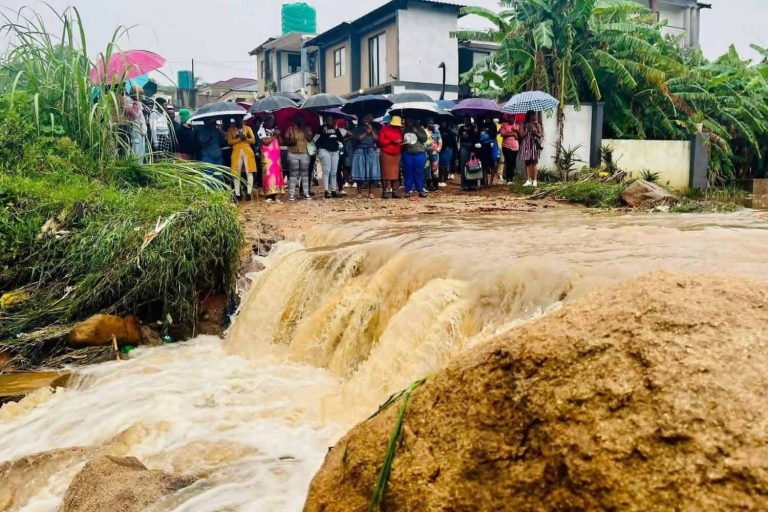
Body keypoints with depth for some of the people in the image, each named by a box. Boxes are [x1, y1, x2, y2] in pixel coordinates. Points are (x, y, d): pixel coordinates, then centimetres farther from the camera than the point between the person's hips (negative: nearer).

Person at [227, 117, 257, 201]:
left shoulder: (247, 128, 12)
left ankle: (249, 193, -7)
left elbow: (253, 140, 6)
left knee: (249, 172, -7)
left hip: (247, 151, 0)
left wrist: (245, 138, -12)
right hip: (236, 152, 0)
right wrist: (240, 138, -12)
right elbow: (229, 141, -1)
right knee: (237, 173, -3)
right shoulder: (231, 129, 11)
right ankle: (237, 194, -1)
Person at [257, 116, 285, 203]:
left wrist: (278, 135, -2)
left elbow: (281, 142, 14)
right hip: (267, 155, -6)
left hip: (276, 155, 6)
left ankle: (274, 195, 3)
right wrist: (274, 136, -9)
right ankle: (268, 196, -11)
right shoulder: (262, 130, 1)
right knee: (268, 174, -10)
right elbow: (266, 141, -14)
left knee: (277, 173, 1)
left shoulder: (275, 130, 18)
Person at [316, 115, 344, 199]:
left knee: (334, 172, 5)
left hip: (335, 151, 5)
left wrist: (337, 130, -3)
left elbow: (341, 139, 5)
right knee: (326, 171, -11)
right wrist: (323, 132, -16)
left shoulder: (335, 128, 14)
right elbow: (318, 140, -7)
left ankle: (334, 191, 9)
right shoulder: (322, 128, 0)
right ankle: (326, 191, -13)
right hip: (325, 151, -5)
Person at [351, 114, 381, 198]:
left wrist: (372, 131, -3)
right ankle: (359, 192, -2)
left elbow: (377, 139, 3)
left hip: (371, 152, 2)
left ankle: (371, 193, 0)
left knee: (371, 172, -5)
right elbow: (356, 138, -7)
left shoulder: (374, 130, 17)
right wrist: (366, 133, -6)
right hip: (360, 151, -2)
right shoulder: (358, 129, 10)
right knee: (360, 172, -6)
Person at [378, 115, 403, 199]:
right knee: (386, 173, -6)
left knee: (395, 173, 1)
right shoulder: (385, 129, -2)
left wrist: (401, 143, 0)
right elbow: (381, 141, -7)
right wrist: (391, 141, -18)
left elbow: (402, 140, 24)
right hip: (386, 154, -5)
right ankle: (385, 191, -5)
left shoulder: (400, 130, 14)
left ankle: (394, 191, 5)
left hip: (396, 154, 5)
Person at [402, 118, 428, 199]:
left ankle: (420, 190, 2)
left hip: (419, 154, -2)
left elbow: (425, 138, -5)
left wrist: (417, 132, -12)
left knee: (419, 172, -1)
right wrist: (403, 144, -1)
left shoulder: (420, 129, 7)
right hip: (408, 154, 2)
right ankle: (408, 190, 5)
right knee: (409, 172, 1)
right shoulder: (404, 131, 13)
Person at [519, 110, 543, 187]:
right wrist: (527, 130, -11)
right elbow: (521, 135, -2)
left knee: (534, 162, -5)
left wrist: (535, 132, -15)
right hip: (527, 145, 1)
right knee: (527, 162, 2)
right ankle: (528, 180, 6)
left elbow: (541, 135, 1)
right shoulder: (524, 125, 6)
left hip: (535, 145, -1)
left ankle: (535, 180, -4)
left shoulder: (537, 125, 5)